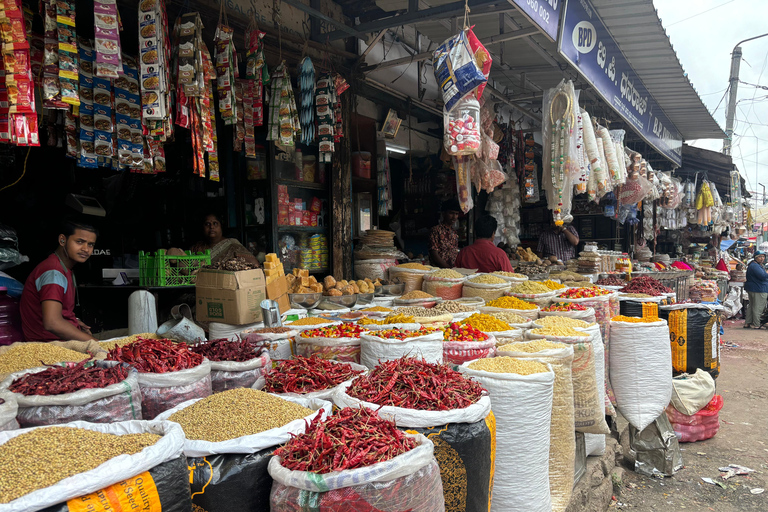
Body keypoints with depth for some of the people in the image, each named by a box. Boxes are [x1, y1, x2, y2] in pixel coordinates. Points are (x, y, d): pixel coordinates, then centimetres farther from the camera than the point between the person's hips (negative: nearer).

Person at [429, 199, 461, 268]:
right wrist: (448, 267, -14)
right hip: (440, 269, -5)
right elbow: (434, 254, -8)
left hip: (454, 268, 5)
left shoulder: (455, 233, 18)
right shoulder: (436, 230, -2)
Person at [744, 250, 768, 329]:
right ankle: (756, 325, 1)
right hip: (759, 290, -11)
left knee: (751, 306, 15)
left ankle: (747, 323, 20)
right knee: (758, 308, -4)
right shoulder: (755, 266, -18)